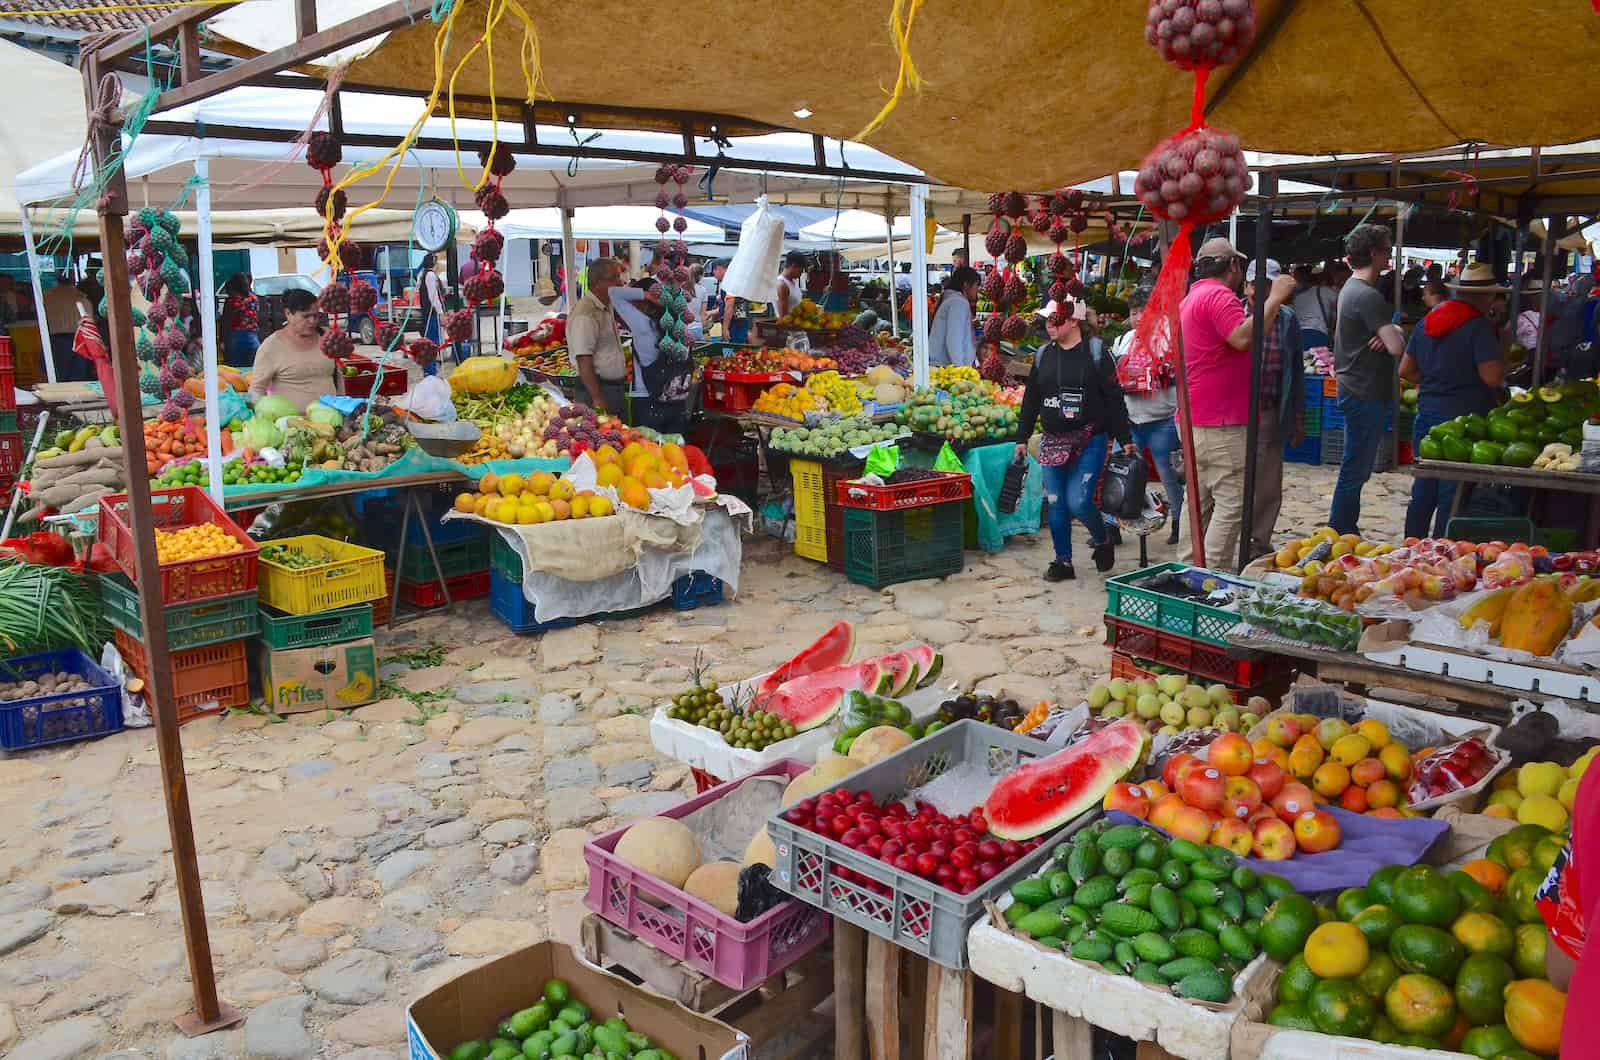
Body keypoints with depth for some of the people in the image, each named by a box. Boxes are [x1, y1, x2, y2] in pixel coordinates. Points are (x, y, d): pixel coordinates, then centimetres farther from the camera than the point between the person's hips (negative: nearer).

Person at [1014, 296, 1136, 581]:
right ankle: (1063, 562, 17)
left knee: (1078, 501, -12)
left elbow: (1114, 398, -5)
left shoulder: (1095, 352, -4)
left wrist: (1125, 439, -7)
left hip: (1089, 441, -5)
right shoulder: (1043, 354, 9)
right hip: (1052, 441, 5)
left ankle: (1102, 540, 18)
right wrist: (1022, 438, 12)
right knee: (1056, 504, 5)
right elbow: (1031, 399, 14)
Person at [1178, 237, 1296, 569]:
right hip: (1222, 423, -11)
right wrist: (1275, 299, -18)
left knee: (1200, 502, 14)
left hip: (1195, 420, 11)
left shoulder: (1193, 297, 21)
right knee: (1232, 504, -9)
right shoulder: (1218, 296, -12)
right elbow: (1244, 339, -26)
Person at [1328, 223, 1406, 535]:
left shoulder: (1351, 287, 14)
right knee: (1356, 471, -4)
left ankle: (1344, 532, 26)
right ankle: (1341, 535, 2)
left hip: (1353, 389, 11)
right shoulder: (1368, 296, -19)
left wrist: (1386, 334, -6)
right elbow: (1397, 347, -24)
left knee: (1356, 470, 17)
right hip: (1367, 393, -11)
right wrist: (1396, 332, -1)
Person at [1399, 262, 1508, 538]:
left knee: (1424, 489, 15)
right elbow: (1493, 378, -18)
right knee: (1452, 495, 0)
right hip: (1463, 418, -7)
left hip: (1427, 414, 7)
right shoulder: (1479, 326, -14)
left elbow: (1405, 370, 14)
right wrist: (1504, 348, -3)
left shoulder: (1426, 321, 9)